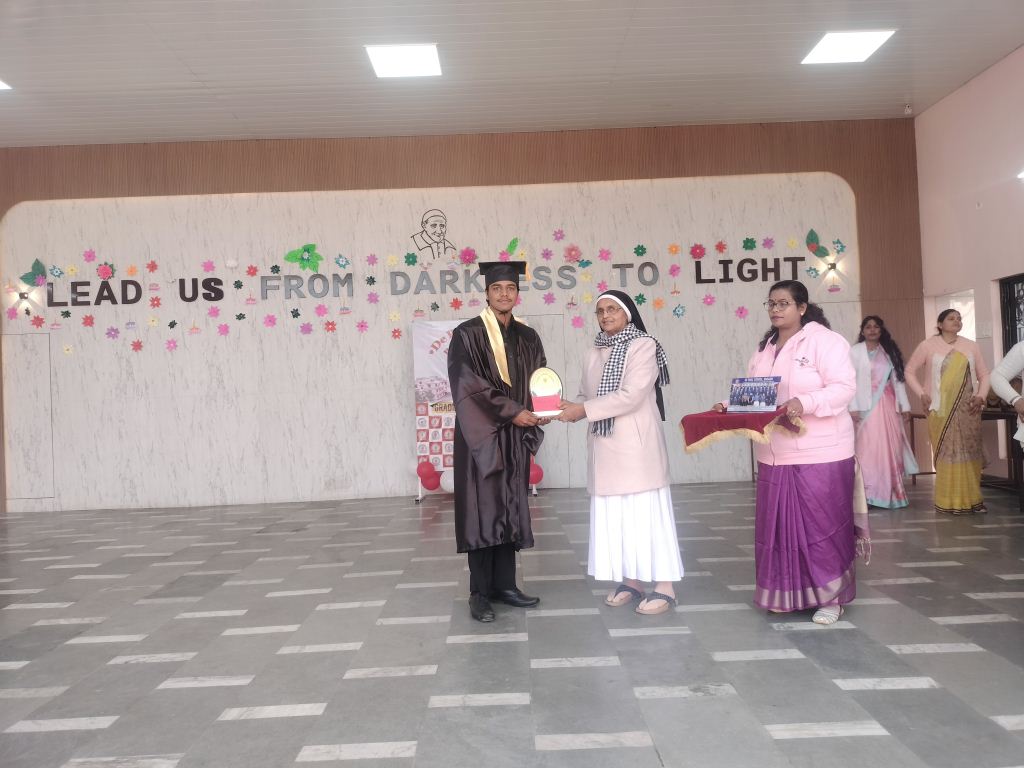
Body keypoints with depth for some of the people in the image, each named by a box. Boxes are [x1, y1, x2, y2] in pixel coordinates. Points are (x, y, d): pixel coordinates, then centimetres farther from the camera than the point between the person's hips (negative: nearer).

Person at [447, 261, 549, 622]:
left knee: (510, 511, 8)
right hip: (482, 436, -5)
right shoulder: (467, 335, -6)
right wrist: (512, 411, -17)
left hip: (514, 438, 5)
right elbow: (468, 385, -14)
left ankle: (504, 584, 18)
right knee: (482, 512, -3)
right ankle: (480, 593, 5)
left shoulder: (528, 337, 11)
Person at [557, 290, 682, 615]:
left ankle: (665, 587, 4)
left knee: (646, 510, -3)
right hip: (605, 446, 6)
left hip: (636, 444, -6)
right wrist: (570, 408, -8)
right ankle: (631, 580, 18)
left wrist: (583, 410, -18)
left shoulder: (643, 345, -7)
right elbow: (587, 396, 15)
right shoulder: (594, 353, 14)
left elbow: (631, 395, -17)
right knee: (615, 513, 8)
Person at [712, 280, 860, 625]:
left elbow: (843, 387, -17)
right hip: (774, 455, 7)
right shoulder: (765, 348, 14)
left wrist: (805, 404, -30)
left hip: (820, 454, -6)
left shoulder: (825, 340, -8)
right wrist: (731, 404, -4)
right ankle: (787, 594, 23)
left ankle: (830, 597, 15)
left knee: (822, 524, 1)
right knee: (779, 525, 10)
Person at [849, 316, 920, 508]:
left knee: (891, 447, 4)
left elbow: (898, 379, 12)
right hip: (866, 406, -4)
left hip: (888, 405, 4)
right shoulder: (855, 351, 1)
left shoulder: (890, 352, 13)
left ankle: (891, 492, 13)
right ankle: (868, 493, -4)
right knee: (869, 447, -7)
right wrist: (853, 407, -13)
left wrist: (905, 406, 7)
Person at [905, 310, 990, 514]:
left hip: (968, 410, 3)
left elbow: (984, 374, 12)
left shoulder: (970, 346, 8)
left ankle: (971, 499, 12)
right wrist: (922, 394, -4)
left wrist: (981, 396, -3)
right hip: (941, 411, -3)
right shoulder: (928, 346, 0)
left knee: (969, 453, 3)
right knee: (946, 454, -3)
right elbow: (909, 371, 6)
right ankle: (949, 502, 2)